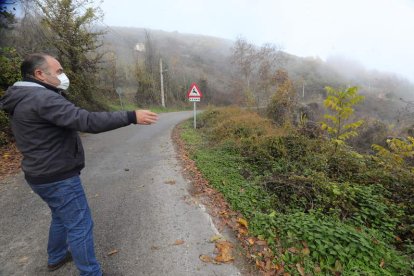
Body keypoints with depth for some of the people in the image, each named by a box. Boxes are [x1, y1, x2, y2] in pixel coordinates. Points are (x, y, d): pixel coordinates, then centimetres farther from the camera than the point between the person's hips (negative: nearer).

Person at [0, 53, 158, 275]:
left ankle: (56, 257, 48)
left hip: (44, 175, 10)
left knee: (62, 217, 28)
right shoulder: (43, 98, -23)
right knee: (80, 226, 1)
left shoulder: (23, 99, 12)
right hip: (58, 178, -10)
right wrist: (131, 117, -35)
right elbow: (87, 121, -35)